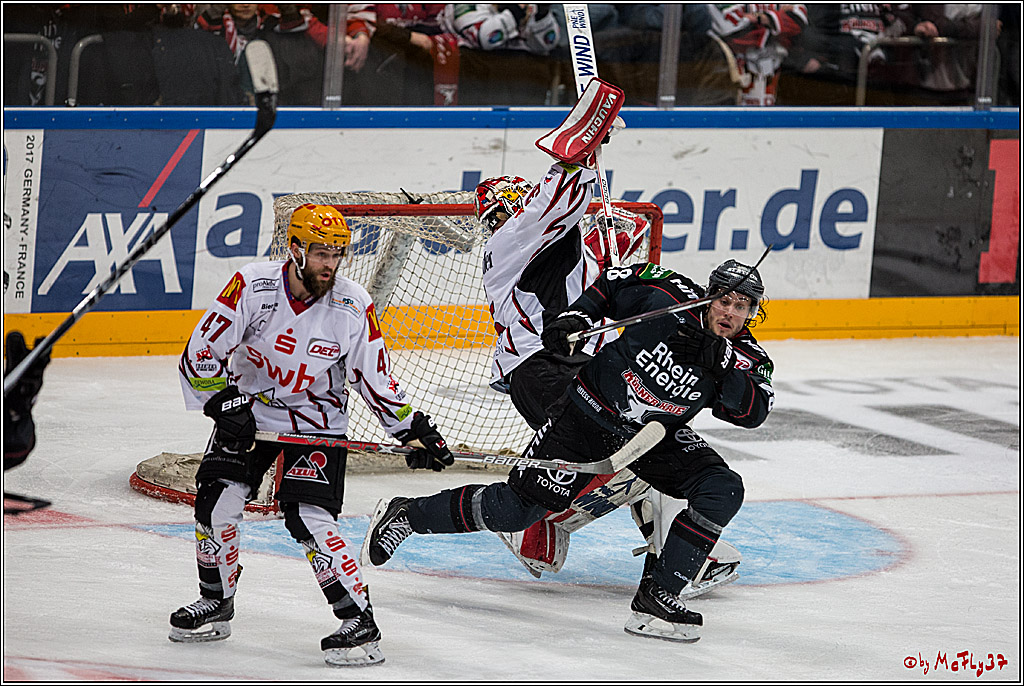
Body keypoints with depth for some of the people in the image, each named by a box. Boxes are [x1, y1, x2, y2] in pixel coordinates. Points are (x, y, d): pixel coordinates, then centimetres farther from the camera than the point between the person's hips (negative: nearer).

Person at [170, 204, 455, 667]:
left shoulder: (353, 307, -15)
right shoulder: (253, 286, -19)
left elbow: (376, 379, -4)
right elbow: (201, 354, -14)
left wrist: (412, 429, -9)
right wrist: (224, 403, -22)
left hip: (317, 425, -2)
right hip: (247, 410, 2)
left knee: (309, 519, -18)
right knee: (217, 502, -8)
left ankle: (360, 622, -12)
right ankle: (216, 603, 16)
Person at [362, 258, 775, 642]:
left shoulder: (745, 359, -12)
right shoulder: (670, 301, -19)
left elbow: (753, 412, -26)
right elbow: (612, 283, -3)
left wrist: (725, 369, -38)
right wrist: (575, 318, -14)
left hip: (655, 436, 4)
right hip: (590, 411, -4)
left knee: (722, 490, -19)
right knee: (517, 507, -9)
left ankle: (657, 596, -18)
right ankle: (405, 515, 12)